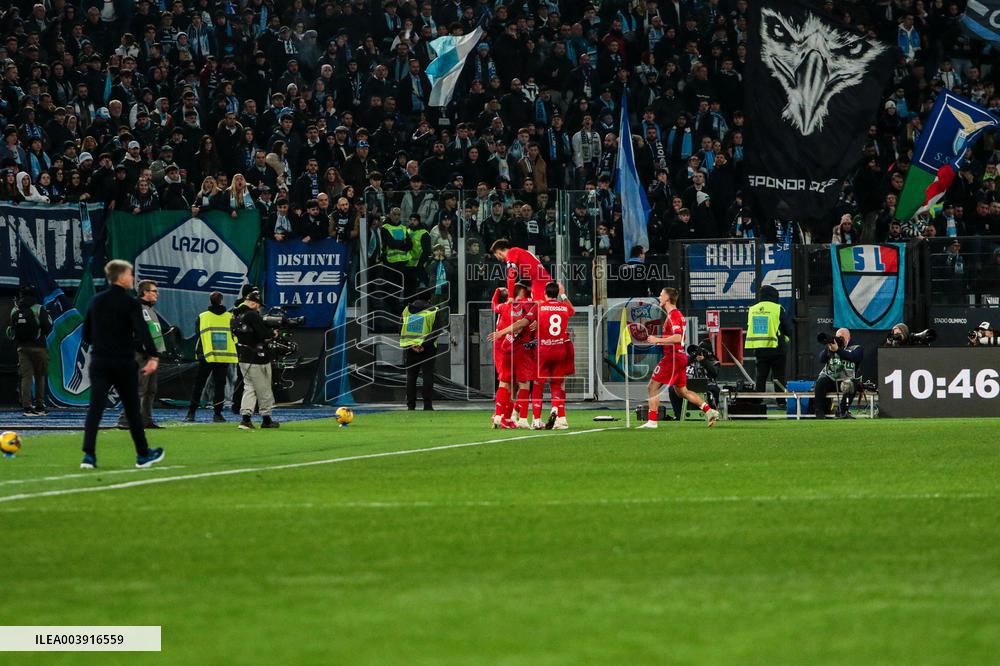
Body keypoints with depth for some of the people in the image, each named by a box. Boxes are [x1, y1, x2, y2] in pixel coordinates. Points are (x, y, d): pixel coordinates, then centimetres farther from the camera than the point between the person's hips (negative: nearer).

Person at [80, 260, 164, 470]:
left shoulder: (96, 302, 9)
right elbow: (142, 332, -21)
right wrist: (153, 357, -26)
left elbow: (86, 336, 14)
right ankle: (143, 454, 21)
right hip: (123, 364, -3)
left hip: (99, 363, 3)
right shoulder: (130, 304, -7)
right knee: (132, 409, 10)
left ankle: (89, 454, -20)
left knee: (95, 408, -5)